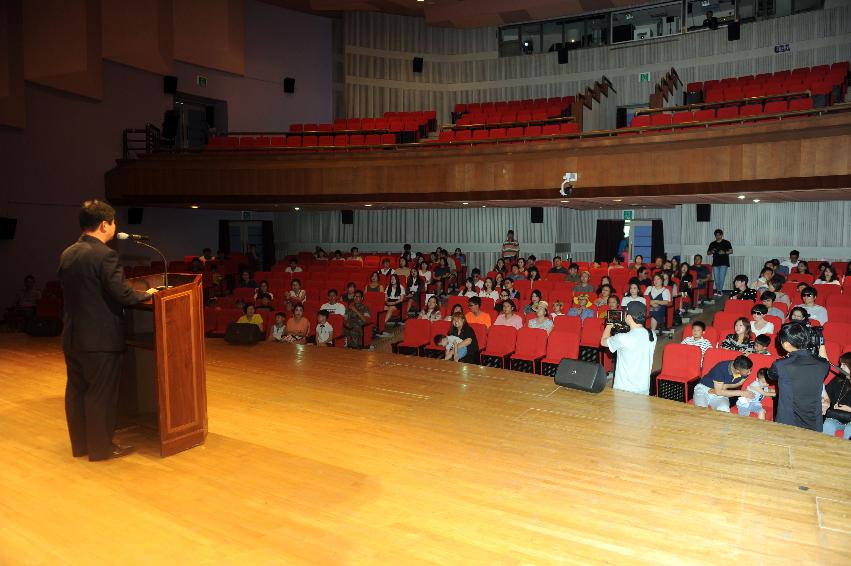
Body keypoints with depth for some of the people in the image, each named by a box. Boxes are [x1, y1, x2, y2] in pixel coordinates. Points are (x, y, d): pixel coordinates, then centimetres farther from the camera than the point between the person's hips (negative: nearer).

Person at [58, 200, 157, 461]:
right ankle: (101, 447, 14)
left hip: (72, 335, 8)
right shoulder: (105, 255, -18)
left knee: (76, 390, 16)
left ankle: (79, 444, 28)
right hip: (100, 338, -8)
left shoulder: (67, 254, 7)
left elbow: (72, 291, 15)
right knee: (101, 394, 4)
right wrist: (146, 294, -1)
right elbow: (122, 294, -20)